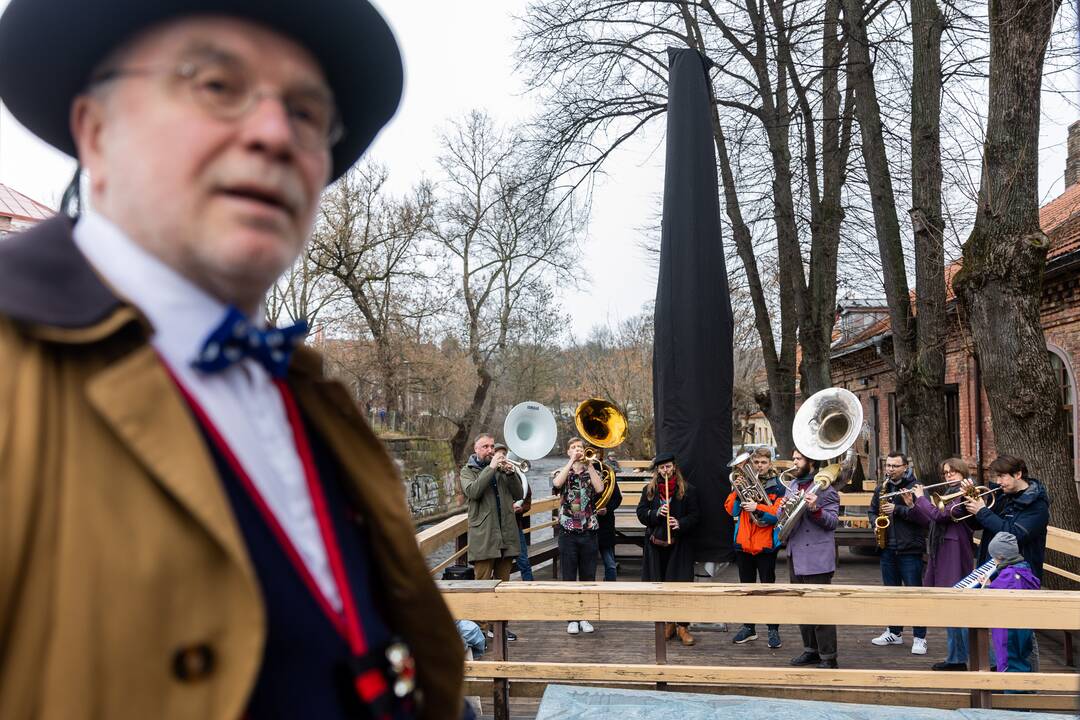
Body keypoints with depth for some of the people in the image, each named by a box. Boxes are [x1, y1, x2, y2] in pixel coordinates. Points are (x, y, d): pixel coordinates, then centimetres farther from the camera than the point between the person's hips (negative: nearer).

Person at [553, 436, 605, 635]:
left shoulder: (592, 472, 8)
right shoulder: (563, 472, 6)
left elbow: (600, 488, -14)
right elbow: (556, 484, -19)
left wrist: (588, 463, -13)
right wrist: (572, 462, -17)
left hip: (588, 531, 1)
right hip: (567, 531, -1)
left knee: (588, 577, 6)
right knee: (569, 577, 4)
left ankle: (585, 617, 18)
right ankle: (572, 619, 13)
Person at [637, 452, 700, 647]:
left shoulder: (687, 489, 0)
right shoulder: (649, 490, 8)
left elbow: (694, 515, -2)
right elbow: (641, 513, 5)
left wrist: (680, 524, -20)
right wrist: (656, 513, -13)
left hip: (679, 544, -2)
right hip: (655, 543, 3)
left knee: (681, 584, -5)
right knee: (659, 585, 6)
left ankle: (682, 626, 4)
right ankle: (668, 623, 19)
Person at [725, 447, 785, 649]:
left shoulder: (778, 487, -2)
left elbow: (778, 514, -13)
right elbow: (731, 510, 2)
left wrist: (757, 508, -24)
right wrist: (737, 492, -12)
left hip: (766, 545, -4)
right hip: (743, 543, 4)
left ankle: (773, 630, 9)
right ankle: (748, 627, 22)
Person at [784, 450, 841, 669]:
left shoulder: (824, 487, -7)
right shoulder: (792, 486, 15)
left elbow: (832, 521, -12)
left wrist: (815, 509, -28)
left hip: (817, 557, -8)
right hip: (795, 555, 8)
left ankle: (828, 658, 1)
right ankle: (811, 650, 26)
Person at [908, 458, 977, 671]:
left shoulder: (963, 495, -11)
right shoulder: (949, 494, 17)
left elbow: (939, 515, -22)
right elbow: (930, 522, 18)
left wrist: (921, 497, -10)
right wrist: (912, 506, 9)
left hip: (954, 557, -10)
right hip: (942, 556, 10)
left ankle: (958, 659, 0)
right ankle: (954, 657, 21)